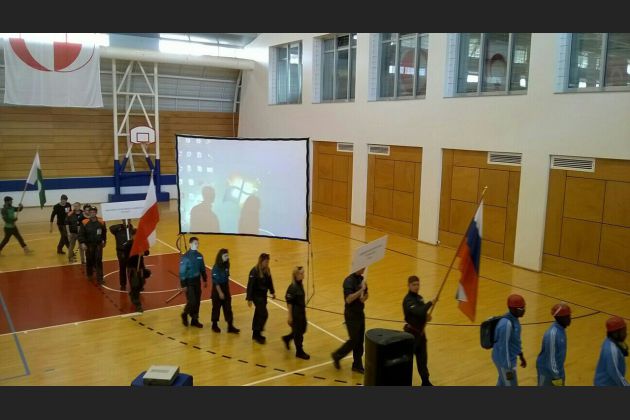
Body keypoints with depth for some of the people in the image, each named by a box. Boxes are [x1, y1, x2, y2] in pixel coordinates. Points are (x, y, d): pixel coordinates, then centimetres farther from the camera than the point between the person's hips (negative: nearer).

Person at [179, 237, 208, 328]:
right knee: (192, 301, -8)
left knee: (197, 302, 10)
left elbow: (203, 268, 12)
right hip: (189, 282, -6)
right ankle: (184, 315, 20)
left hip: (197, 281, 6)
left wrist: (205, 280, 14)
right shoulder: (185, 257, -16)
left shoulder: (199, 255, 2)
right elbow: (182, 272, -14)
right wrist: (183, 285, -15)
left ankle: (195, 320, 23)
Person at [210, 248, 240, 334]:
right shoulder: (216, 267, -18)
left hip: (225, 289, 6)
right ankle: (214, 325, 26)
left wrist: (228, 291, 13)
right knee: (216, 308, 8)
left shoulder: (226, 266, 2)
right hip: (218, 289, -6)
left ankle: (230, 327, 10)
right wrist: (220, 292, -20)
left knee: (228, 308, 6)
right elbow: (215, 281, -18)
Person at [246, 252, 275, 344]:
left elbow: (270, 281, 15)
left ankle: (256, 334, 27)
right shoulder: (254, 271, -21)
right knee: (264, 314, -9)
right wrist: (249, 298, -21)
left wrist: (272, 292, 17)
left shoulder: (267, 270, 1)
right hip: (256, 295, -7)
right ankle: (257, 334, 3)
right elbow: (250, 285, -20)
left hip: (263, 295, 7)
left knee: (258, 314, 16)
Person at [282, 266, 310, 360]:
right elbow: (289, 303, -19)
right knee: (298, 332, 5)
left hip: (302, 312, 9)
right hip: (295, 313, -9)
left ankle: (287, 338, 41)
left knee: (302, 329, 20)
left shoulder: (300, 284, 3)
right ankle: (299, 352, 21)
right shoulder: (292, 288, -22)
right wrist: (290, 317, -16)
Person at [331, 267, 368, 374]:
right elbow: (348, 299, -28)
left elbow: (365, 295, 16)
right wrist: (361, 289, -30)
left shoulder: (361, 279, 5)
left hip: (360, 313, 7)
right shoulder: (349, 281, -19)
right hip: (351, 315, -7)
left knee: (360, 341, 11)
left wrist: (364, 298, -7)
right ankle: (337, 355, 22)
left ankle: (357, 365, 23)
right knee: (354, 340, -1)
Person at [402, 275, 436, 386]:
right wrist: (430, 303, -21)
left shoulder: (419, 298, 7)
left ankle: (425, 382, 26)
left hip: (421, 332, 8)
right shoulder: (408, 300, -21)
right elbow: (419, 311, -34)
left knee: (422, 358, 15)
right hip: (411, 332, -8)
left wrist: (426, 316, -4)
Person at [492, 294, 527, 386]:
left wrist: (521, 355, 23)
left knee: (502, 383, 22)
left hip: (510, 358, 9)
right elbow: (504, 347, -26)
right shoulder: (506, 324, -30)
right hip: (504, 360, -9)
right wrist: (508, 369, -22)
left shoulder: (514, 318, 0)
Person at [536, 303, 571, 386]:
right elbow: (551, 357, -26)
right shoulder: (553, 333, -29)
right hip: (547, 369, -9)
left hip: (557, 368, 9)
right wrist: (556, 376, -21)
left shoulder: (561, 329, 0)